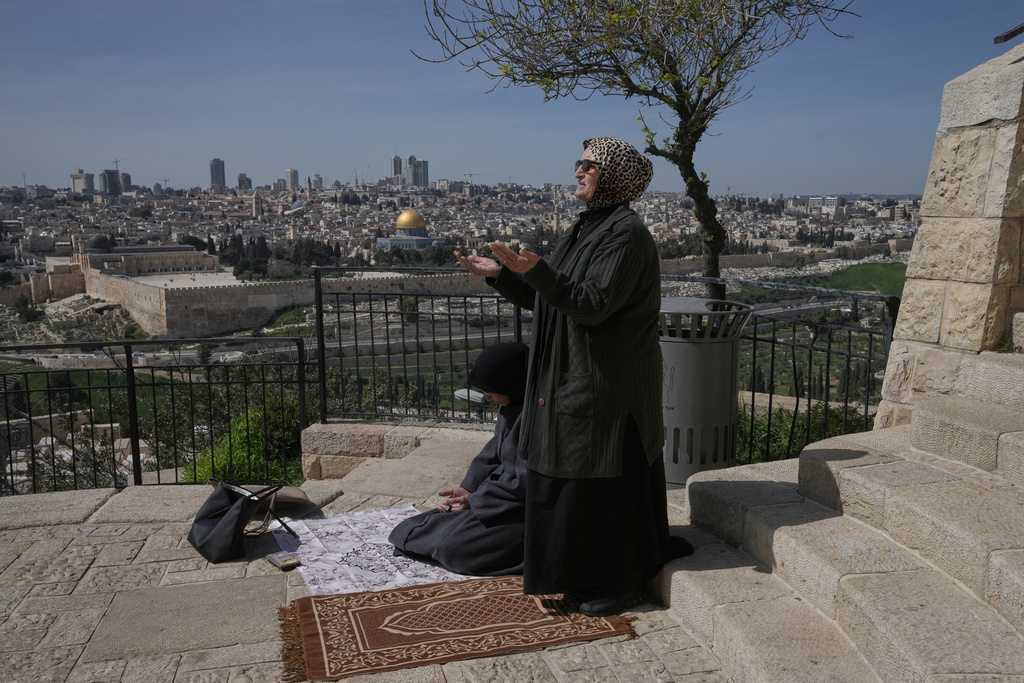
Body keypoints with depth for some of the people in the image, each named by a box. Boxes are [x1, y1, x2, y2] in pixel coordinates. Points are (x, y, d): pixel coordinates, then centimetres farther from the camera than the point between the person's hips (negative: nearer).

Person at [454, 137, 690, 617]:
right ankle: (586, 573, 32)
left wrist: (535, 270, -37)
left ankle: (622, 582, 19)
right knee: (570, 473, 16)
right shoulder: (588, 229, 13)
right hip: (575, 377, 10)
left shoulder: (626, 234, -17)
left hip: (609, 381, -10)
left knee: (609, 481, 2)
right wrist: (501, 274, 4)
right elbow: (550, 299, 14)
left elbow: (592, 305, -26)